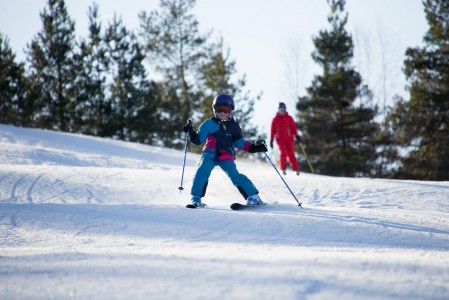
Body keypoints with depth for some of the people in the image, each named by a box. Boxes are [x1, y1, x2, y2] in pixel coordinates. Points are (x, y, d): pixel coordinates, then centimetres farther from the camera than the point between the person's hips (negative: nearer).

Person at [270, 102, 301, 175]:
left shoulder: (289, 118, 6)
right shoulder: (275, 119, 7)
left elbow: (293, 127, 3)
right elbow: (273, 130, 10)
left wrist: (296, 136, -8)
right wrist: (271, 140, 8)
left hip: (289, 139, 0)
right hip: (280, 139, 0)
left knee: (291, 154, -4)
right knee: (283, 153, -17)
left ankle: (296, 169, 4)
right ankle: (283, 169, -6)